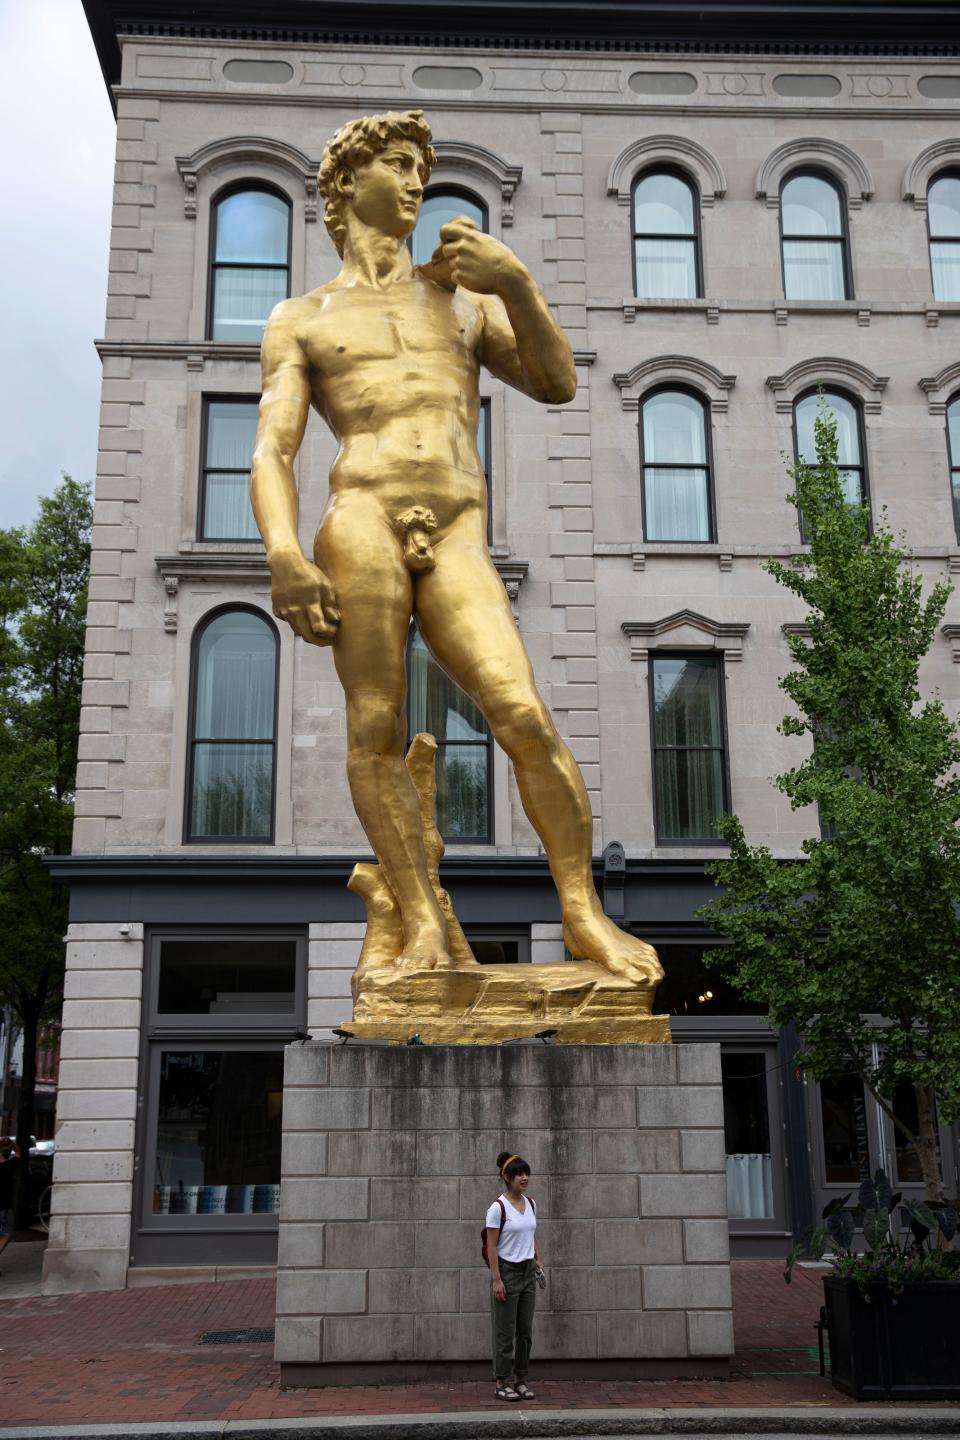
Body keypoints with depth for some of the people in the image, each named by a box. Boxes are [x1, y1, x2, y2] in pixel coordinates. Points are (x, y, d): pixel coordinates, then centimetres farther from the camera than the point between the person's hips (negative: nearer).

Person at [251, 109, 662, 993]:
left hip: (458, 543, 1)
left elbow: (557, 385, 18)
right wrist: (283, 556, -12)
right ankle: (422, 921, -5)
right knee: (377, 731, -12)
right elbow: (271, 453, 7)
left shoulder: (462, 297, 28)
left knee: (525, 717, -15)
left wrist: (518, 283, 3)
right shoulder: (301, 322, 20)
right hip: (362, 518, 0)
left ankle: (584, 916, -8)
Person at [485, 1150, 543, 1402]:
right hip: (507, 1270, -7)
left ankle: (521, 1379, 20)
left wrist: (538, 1260, 6)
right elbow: (491, 1246, -15)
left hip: (528, 1271, 7)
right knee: (505, 1331, 0)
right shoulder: (498, 1208, -15)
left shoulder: (530, 1204, 5)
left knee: (525, 1330, 10)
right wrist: (496, 1279, -18)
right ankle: (501, 1383, 11)